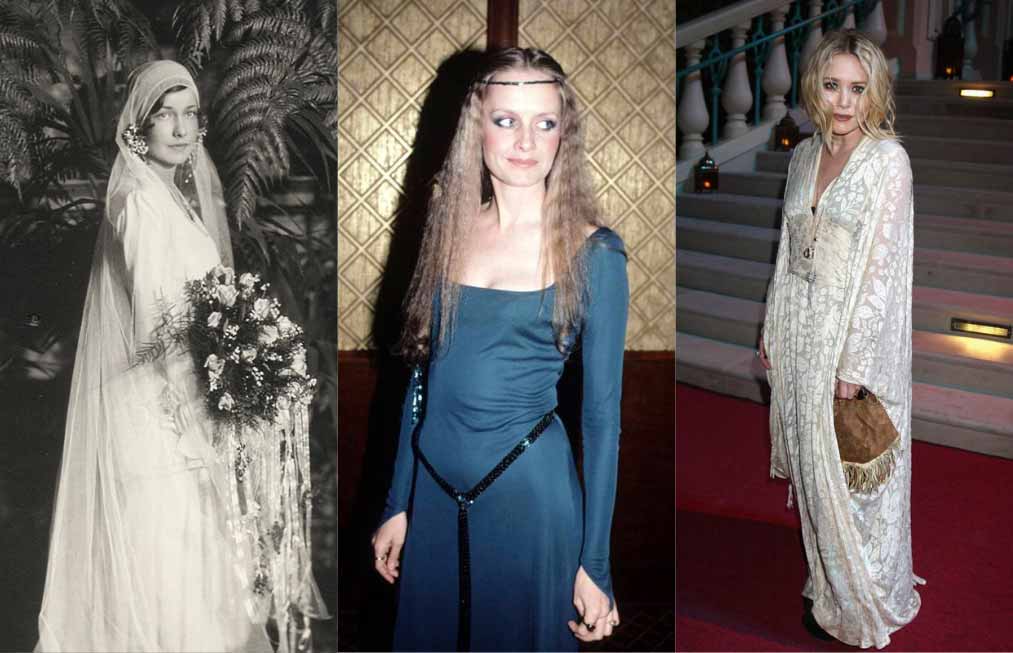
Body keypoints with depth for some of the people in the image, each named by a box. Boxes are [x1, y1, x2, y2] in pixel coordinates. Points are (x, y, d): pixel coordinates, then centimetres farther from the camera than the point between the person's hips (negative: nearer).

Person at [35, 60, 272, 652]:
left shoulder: (183, 194, 12)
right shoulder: (141, 201, -15)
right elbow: (156, 324, -19)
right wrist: (188, 421, -17)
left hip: (183, 400, 9)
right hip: (158, 408, -9)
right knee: (166, 545, 0)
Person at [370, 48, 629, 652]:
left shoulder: (593, 252, -10)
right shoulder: (452, 229, 2)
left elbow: (602, 413, -8)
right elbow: (425, 375, 8)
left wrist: (594, 562, -7)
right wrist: (398, 504, 10)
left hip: (530, 490, -4)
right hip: (434, 486, 4)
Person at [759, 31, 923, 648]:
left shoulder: (888, 160, -13)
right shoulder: (806, 155, 7)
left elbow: (881, 266, -16)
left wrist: (854, 364, -19)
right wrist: (773, 330, 13)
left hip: (855, 327, -6)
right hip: (800, 326, 6)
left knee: (850, 470, 4)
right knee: (809, 456, 16)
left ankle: (868, 602, 24)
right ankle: (828, 579, 36)